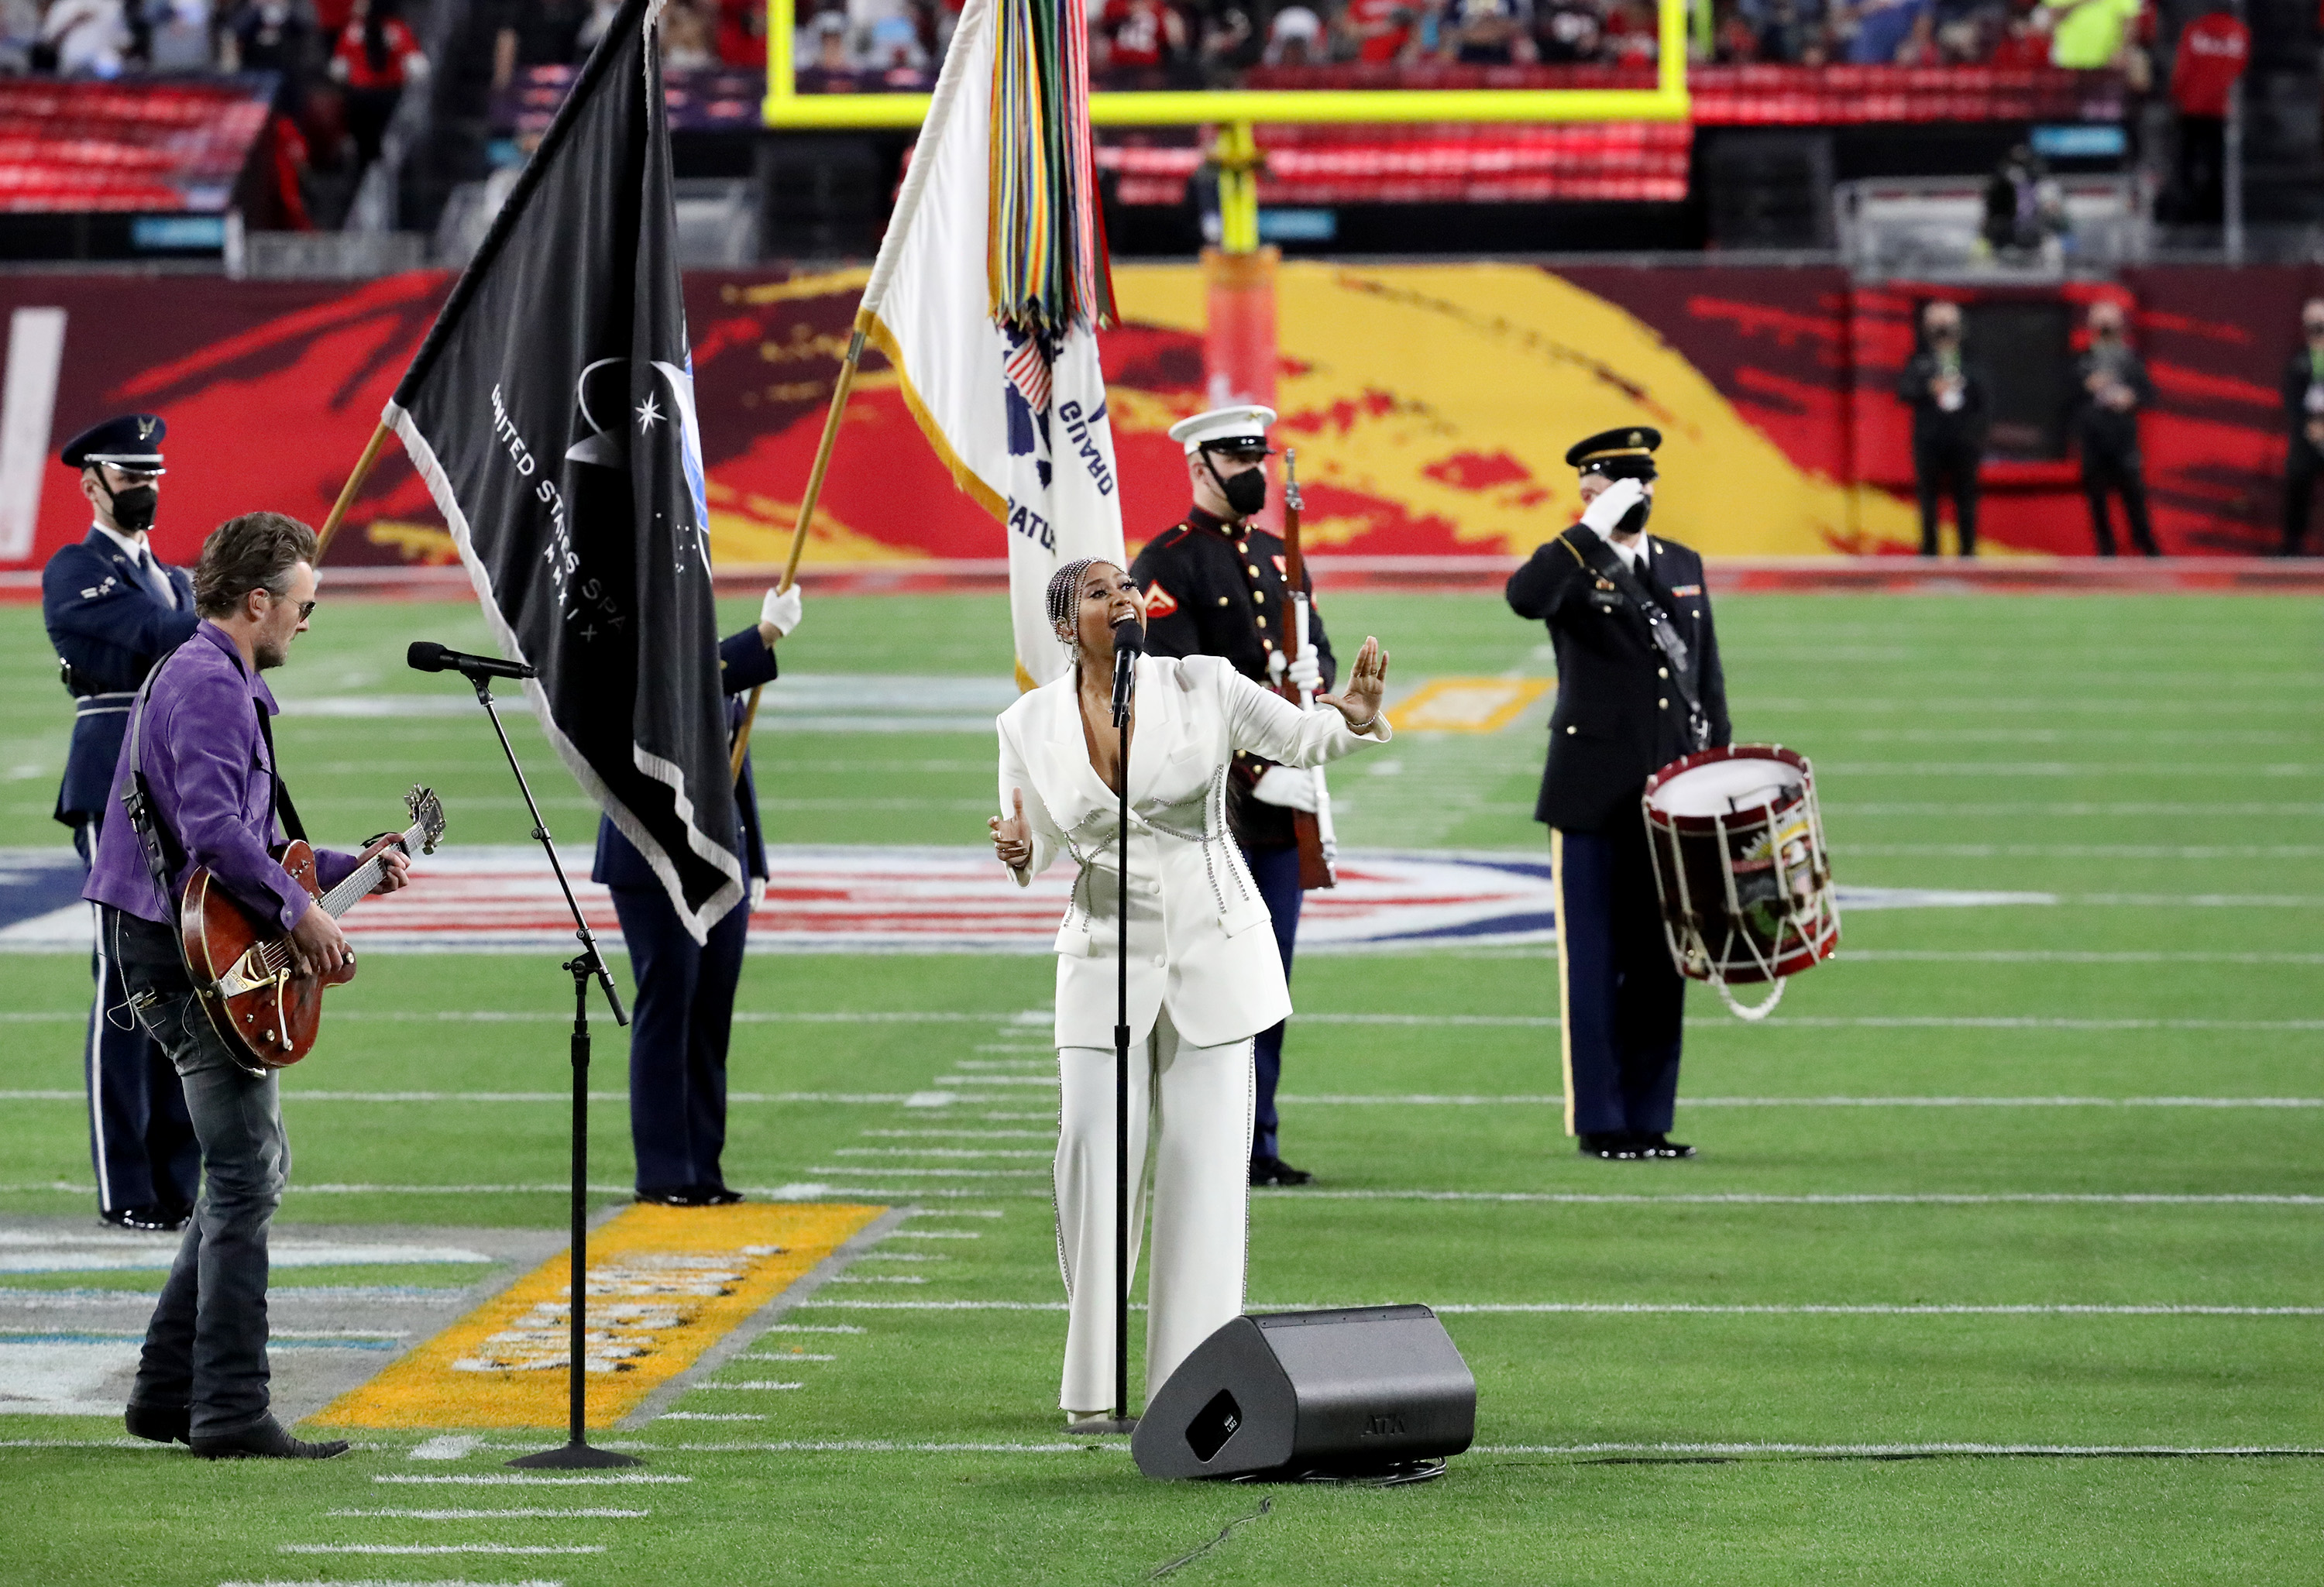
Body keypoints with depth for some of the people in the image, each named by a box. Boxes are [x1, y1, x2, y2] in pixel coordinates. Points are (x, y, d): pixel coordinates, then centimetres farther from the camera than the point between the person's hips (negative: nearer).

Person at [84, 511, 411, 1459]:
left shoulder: (221, 683, 21)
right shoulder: (210, 686, -14)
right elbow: (214, 829, -28)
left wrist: (350, 870, 24)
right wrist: (301, 912, -22)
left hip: (187, 951, 11)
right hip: (189, 956, -11)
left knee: (252, 1168, 17)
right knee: (246, 1176, -12)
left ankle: (169, 1392, 19)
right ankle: (230, 1414, -13)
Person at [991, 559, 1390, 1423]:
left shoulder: (1201, 686, -4)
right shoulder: (1031, 724, 0)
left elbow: (1301, 736, -2)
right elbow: (1033, 850, 10)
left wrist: (1353, 716, -24)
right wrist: (1017, 854, -14)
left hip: (1212, 953, -1)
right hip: (1106, 958, 1)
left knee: (1205, 1159, -1)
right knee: (1092, 1152, -8)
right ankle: (1093, 1382, 2)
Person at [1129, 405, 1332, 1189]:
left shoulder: (1280, 559, 17)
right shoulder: (1168, 565, -7)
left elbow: (1319, 651, 20)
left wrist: (1314, 674, -6)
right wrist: (1255, 774, -20)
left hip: (1283, 801, 7)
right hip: (1205, 808, -7)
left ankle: (1258, 1144, 12)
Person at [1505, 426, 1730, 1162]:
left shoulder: (1683, 566, 14)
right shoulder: (1573, 568, -3)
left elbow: (1707, 678, 17)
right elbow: (1524, 598, -28)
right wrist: (1595, 530, -27)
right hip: (1595, 798, -5)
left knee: (1661, 961, 7)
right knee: (1595, 961, 0)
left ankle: (1649, 1120, 13)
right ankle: (1599, 1122, 4)